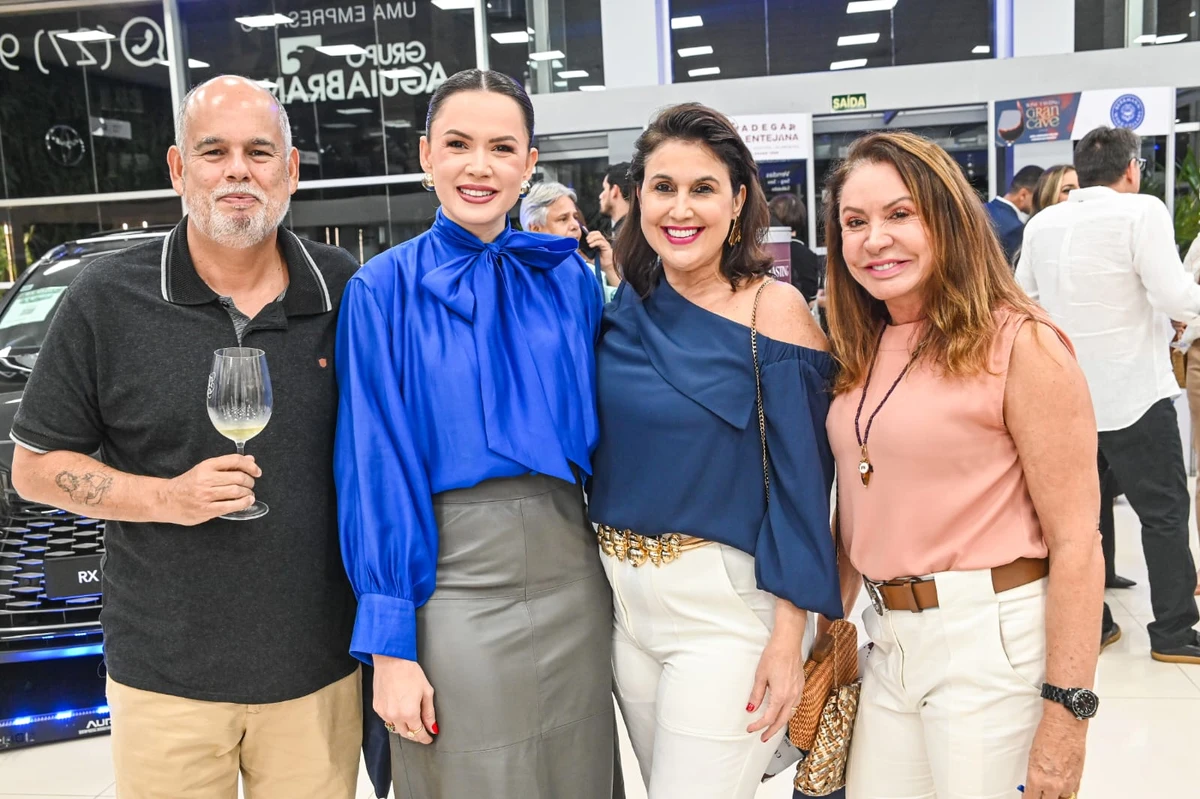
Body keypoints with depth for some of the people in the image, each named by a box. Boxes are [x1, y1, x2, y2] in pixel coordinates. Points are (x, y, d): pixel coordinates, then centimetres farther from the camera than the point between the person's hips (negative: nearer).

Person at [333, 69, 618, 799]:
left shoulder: (570, 278, 3)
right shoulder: (385, 291, -6)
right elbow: (377, 472, -8)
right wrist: (390, 646, -9)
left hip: (573, 583, 3)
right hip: (451, 592, -3)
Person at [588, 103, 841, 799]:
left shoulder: (773, 309, -11)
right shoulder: (625, 308, 3)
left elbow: (800, 480, -13)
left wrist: (789, 636, -15)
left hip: (726, 604, -5)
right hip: (623, 596, 6)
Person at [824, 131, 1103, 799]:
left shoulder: (1021, 343, -11)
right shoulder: (862, 352, 8)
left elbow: (1075, 543, -14)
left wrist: (1067, 714, -15)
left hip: (993, 642, -6)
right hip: (890, 640, 6)